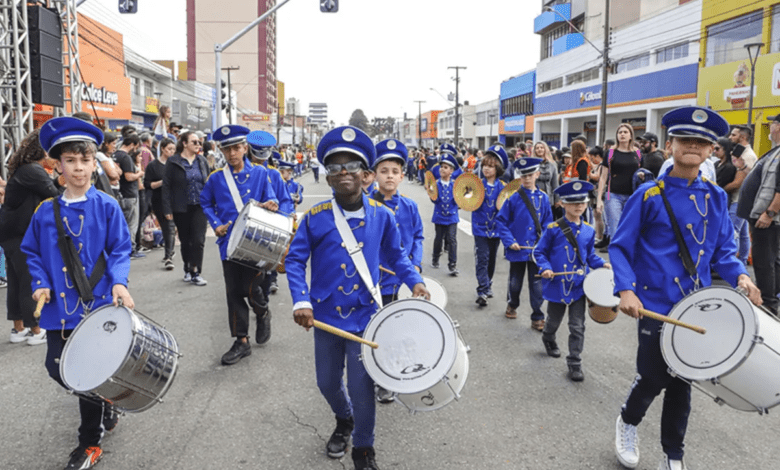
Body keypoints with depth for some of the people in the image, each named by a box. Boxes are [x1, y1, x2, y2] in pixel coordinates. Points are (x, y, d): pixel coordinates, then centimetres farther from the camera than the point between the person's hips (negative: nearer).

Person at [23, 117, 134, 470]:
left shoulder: (106, 207, -7)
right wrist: (41, 283, -4)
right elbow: (32, 252, 11)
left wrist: (119, 282, -19)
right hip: (59, 307, 4)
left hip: (98, 305, -4)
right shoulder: (46, 211, 2)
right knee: (57, 368, 10)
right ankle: (102, 407, 40)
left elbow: (120, 250, -4)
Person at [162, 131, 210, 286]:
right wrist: (167, 209, -9)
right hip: (181, 208, -1)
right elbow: (166, 186, -4)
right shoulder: (173, 162, -3)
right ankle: (187, 269, 26)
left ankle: (195, 273, -4)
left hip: (200, 207, 2)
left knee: (198, 240, -7)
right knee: (185, 241, 10)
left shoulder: (202, 161, 8)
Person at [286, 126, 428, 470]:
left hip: (365, 315, -1)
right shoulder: (315, 218, -8)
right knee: (327, 382, 16)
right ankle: (344, 421, 49)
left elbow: (396, 255, 10)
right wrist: (301, 301, -17)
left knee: (361, 386, 2)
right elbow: (295, 260, -4)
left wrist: (414, 281, -4)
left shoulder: (382, 216, -4)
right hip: (326, 314, 1)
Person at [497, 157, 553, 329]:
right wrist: (509, 241, -12)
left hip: (537, 249, 1)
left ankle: (537, 318, 13)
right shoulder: (514, 198, -5)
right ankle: (512, 305, 41)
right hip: (517, 249, -1)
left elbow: (547, 224, 5)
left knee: (536, 284, 3)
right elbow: (502, 221, -3)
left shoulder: (543, 198, 2)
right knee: (515, 282, 15)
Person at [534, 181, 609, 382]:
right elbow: (539, 252, -3)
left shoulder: (589, 231, 3)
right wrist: (545, 268, -19)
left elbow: (590, 256, 14)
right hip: (557, 285, -2)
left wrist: (602, 264, -3)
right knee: (554, 321, 18)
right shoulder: (553, 229, -9)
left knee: (577, 327, 1)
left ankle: (575, 363, 13)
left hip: (578, 286, 2)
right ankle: (548, 340, 50)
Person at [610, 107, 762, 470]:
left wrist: (739, 276, -10)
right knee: (653, 377, 2)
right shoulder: (648, 196, -9)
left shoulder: (716, 198, 4)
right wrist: (626, 290, -21)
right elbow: (620, 247, -7)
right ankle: (628, 422, 36)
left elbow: (723, 251, 10)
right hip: (655, 304, -4)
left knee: (681, 381, 13)